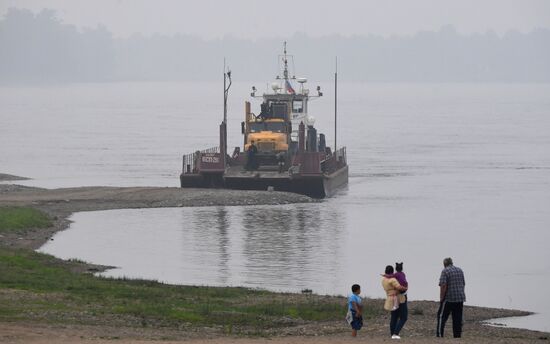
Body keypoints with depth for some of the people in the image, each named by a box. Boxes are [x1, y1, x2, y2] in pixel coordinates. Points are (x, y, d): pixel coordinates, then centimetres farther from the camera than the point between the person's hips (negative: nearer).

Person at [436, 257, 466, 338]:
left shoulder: (445, 271, -9)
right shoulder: (460, 270, 11)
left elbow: (443, 286, -16)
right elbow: (463, 284, 17)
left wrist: (441, 299, -12)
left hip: (449, 299, -6)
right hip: (460, 299, 6)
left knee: (441, 316, 3)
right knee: (458, 319, 8)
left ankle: (439, 334, -3)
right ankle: (457, 335, 7)